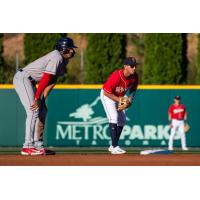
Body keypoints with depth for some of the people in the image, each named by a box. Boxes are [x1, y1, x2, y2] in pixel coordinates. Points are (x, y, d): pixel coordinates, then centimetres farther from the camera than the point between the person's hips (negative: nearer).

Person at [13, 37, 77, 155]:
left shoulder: (64, 60, 12)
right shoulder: (57, 58, -19)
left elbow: (52, 81, 10)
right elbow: (45, 79, -23)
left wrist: (42, 99, 2)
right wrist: (37, 98, -24)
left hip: (29, 82, 11)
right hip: (23, 78, -11)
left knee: (42, 111, 11)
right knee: (33, 111, -17)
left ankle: (38, 146, 13)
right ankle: (28, 147, -21)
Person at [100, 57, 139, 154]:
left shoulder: (134, 76, -18)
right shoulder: (116, 76, -37)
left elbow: (133, 89, 2)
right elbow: (106, 92, -29)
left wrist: (130, 99, -15)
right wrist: (119, 100, -29)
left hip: (119, 97, 8)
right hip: (107, 96, -8)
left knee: (122, 121, 8)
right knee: (113, 118, -21)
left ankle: (113, 146, 20)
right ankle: (114, 147, -22)